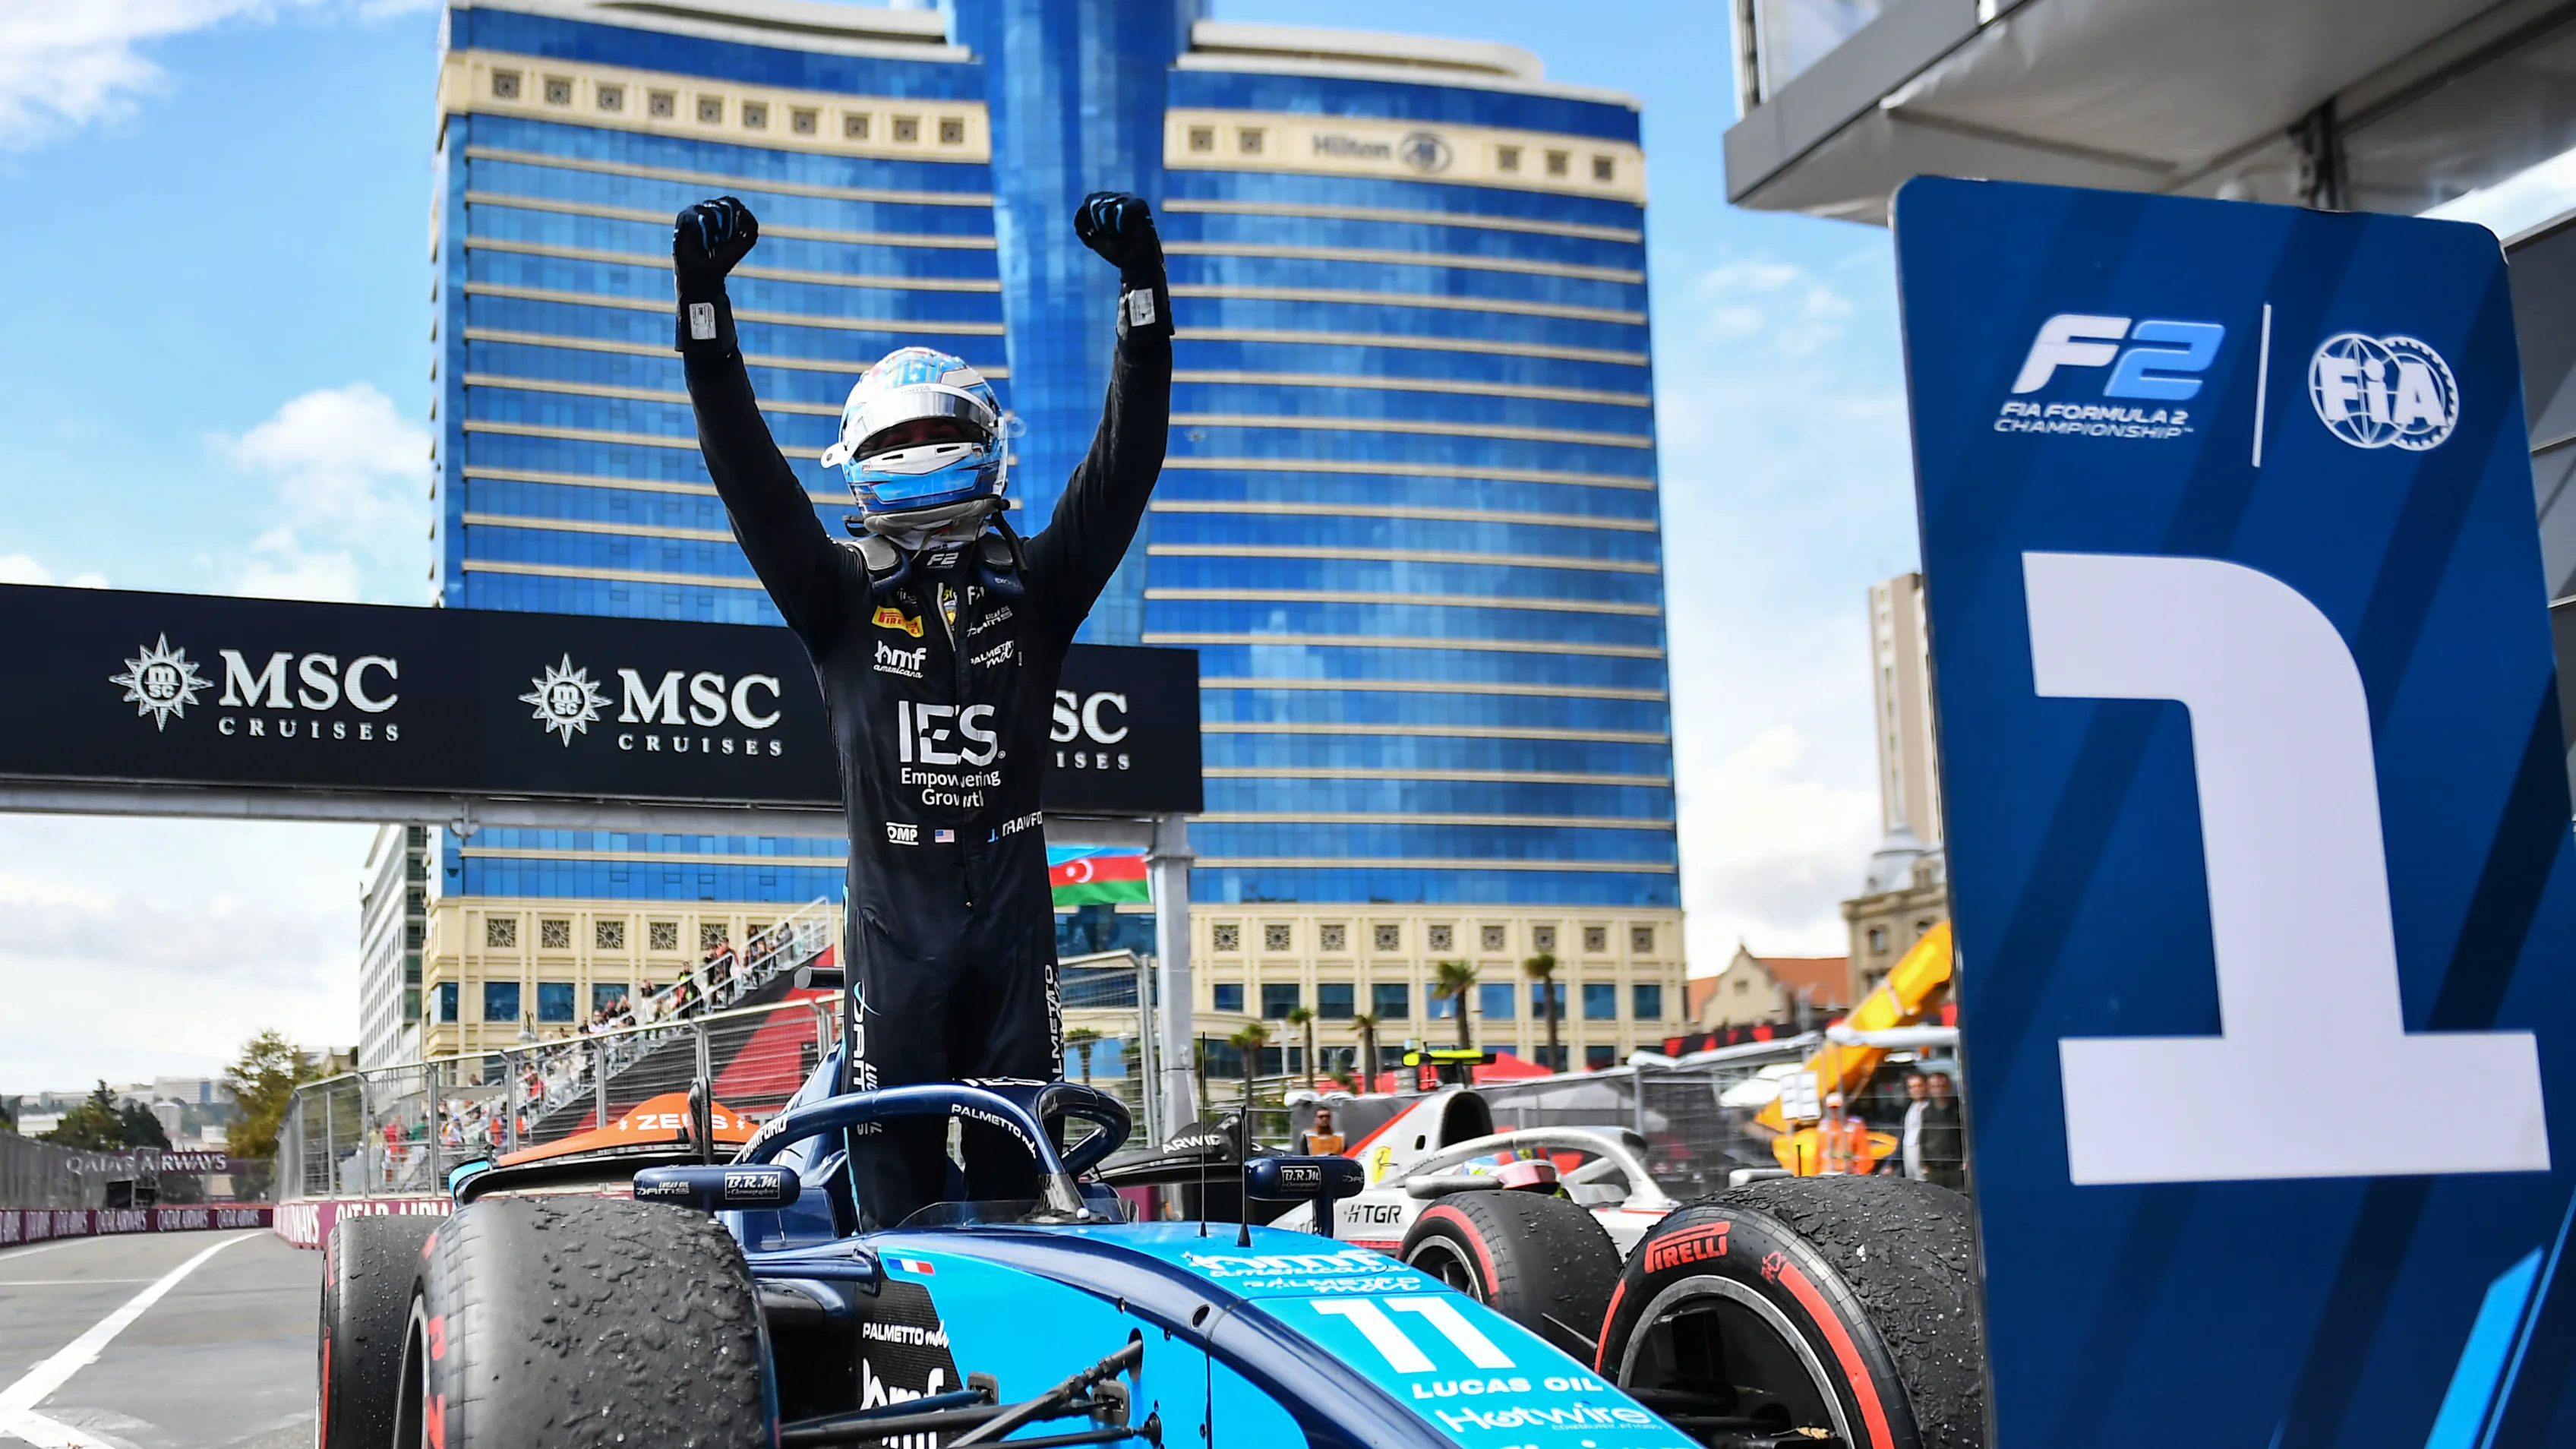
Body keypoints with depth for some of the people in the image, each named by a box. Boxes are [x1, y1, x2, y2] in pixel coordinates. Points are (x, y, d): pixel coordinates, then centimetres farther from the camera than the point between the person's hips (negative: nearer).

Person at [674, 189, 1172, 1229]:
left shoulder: (1035, 588, 7)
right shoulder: (841, 598, 4)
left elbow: (1126, 459, -1)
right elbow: (746, 468, -3)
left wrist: (1143, 286, -10)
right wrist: (703, 299, -13)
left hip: (1015, 917, 1)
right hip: (893, 922, -1)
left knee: (1022, 1167, 5)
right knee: (895, 1166, 1)